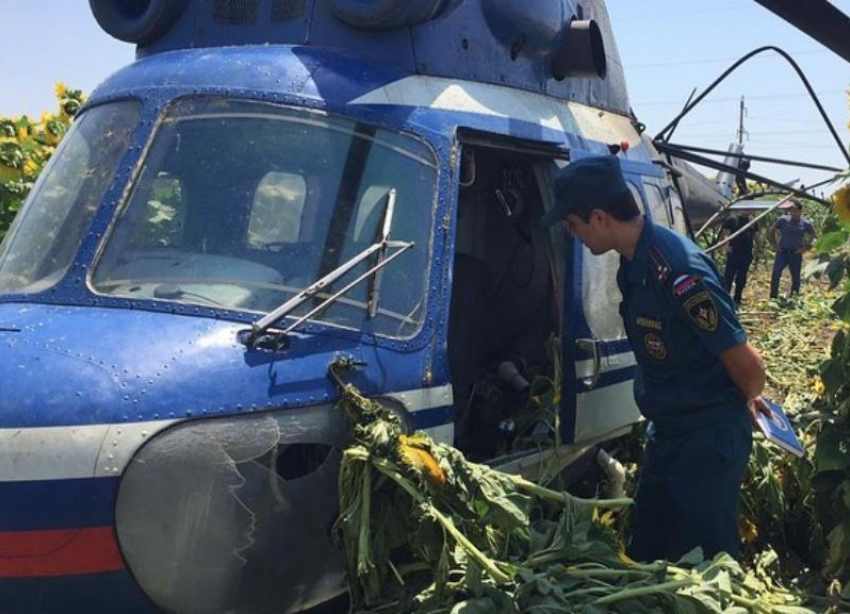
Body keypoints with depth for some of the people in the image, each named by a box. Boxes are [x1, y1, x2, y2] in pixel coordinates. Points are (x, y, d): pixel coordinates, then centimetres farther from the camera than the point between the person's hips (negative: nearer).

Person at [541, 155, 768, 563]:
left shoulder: (678, 270, -27)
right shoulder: (634, 264, 3)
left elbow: (747, 366, -22)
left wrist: (745, 402, -1)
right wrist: (742, 401, 16)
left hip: (709, 439, -9)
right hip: (667, 433, 9)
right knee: (647, 556, 20)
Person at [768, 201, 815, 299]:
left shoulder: (805, 223, 1)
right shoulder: (783, 220, 2)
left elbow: (813, 236, 12)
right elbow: (772, 230, 14)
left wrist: (805, 247, 2)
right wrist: (774, 244, 6)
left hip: (796, 254, 0)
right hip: (782, 252, 0)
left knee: (795, 278, 6)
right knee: (775, 275, -9)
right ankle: (773, 298, -2)